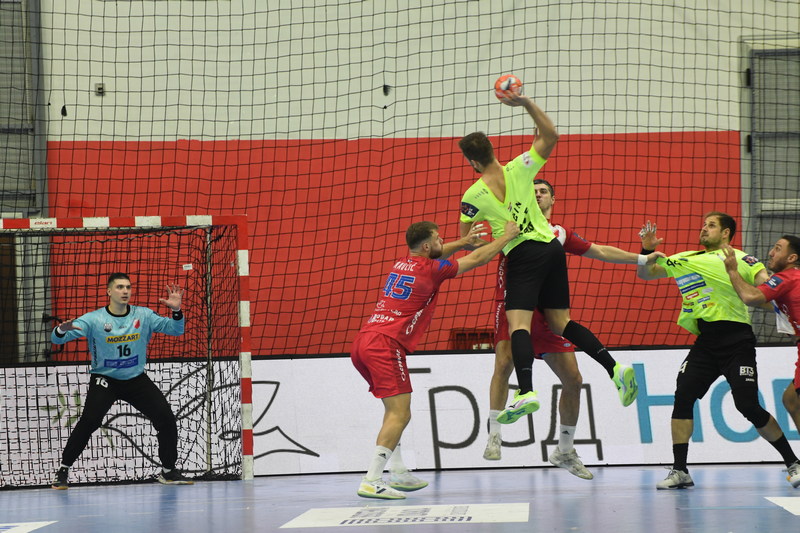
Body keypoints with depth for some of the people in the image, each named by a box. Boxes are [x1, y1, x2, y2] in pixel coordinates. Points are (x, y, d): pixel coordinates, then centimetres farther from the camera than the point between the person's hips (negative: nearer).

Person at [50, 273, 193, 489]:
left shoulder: (144, 316, -3)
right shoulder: (94, 319, -11)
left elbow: (175, 330, -2)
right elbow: (56, 339, -15)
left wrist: (176, 310, -22)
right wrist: (62, 330, -40)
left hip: (137, 379, 3)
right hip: (104, 379, -3)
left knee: (166, 419, -5)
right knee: (89, 421, -22)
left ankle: (169, 471, 13)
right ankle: (63, 471, -8)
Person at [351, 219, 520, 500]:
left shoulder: (403, 263, 19)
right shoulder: (431, 268, -2)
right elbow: (478, 259, 9)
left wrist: (463, 242, 36)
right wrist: (507, 236, 22)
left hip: (362, 343, 9)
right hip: (385, 344, -9)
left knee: (394, 409, 20)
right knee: (400, 414, -10)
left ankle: (398, 474, 20)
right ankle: (371, 481, -20)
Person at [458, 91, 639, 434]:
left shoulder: (473, 196, -4)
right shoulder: (519, 168, 4)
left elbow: (464, 241, 4)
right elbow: (550, 135, 11)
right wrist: (526, 103, 6)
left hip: (522, 255, -5)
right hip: (551, 248, 6)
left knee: (518, 325, -14)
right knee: (560, 322, 11)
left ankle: (526, 392, -33)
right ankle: (614, 368, -3)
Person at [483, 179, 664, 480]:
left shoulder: (561, 234, 18)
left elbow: (600, 252, 23)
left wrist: (643, 259, 21)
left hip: (546, 311, 4)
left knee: (573, 380, 4)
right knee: (504, 362, -28)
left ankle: (564, 451, 21)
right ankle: (494, 437, -25)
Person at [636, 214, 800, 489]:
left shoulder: (739, 258, 1)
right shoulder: (686, 260, 16)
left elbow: (765, 282, -12)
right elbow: (644, 273, 20)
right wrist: (647, 251, 1)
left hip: (737, 342, -5)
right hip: (705, 341, 5)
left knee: (748, 406, -9)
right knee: (683, 396, -8)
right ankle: (680, 471, -2)